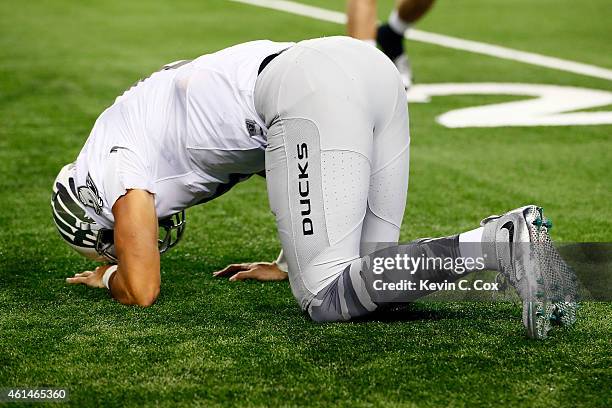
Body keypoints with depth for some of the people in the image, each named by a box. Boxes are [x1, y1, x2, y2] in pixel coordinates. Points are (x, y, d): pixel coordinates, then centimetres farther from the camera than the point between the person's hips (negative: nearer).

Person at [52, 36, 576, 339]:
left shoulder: (113, 161, 14)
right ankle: (510, 237, -10)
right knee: (366, 267, 12)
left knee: (328, 298, -7)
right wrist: (289, 263, 46)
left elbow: (142, 290, 9)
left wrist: (108, 274, 31)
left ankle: (497, 246, -26)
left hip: (311, 92, -9)